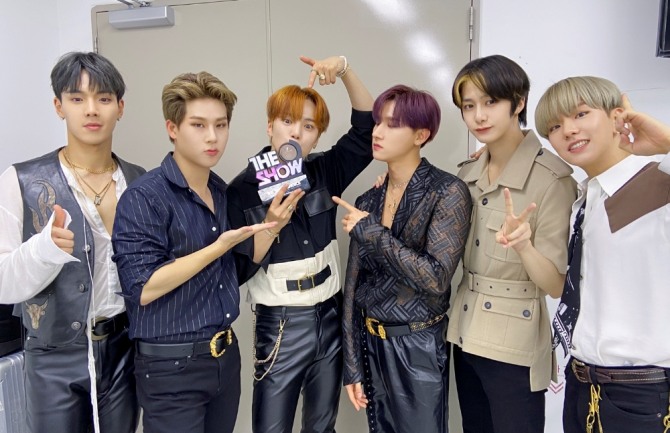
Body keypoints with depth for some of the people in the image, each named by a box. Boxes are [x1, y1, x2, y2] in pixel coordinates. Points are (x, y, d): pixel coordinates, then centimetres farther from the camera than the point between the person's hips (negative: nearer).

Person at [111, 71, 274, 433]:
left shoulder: (223, 192, 5)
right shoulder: (144, 197, -15)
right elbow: (143, 289, -20)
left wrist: (272, 223, -3)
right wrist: (218, 248, -23)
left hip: (226, 354, 7)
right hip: (172, 365, -6)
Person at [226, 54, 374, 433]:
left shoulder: (324, 172, -1)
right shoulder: (243, 188, -10)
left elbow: (368, 129, -9)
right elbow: (237, 270, -13)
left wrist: (344, 68, -18)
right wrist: (270, 227, -27)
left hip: (331, 318, 4)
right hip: (280, 325, -3)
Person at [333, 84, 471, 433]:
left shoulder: (448, 192, -13)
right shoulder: (368, 201, 2)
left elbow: (436, 278, -23)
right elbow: (354, 284, 3)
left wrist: (372, 232, -19)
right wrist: (352, 363, 2)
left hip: (418, 347, -5)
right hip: (370, 343, 5)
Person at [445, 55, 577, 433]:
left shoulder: (552, 178, -16)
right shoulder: (469, 174, 3)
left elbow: (557, 284, -17)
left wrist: (523, 246, -37)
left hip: (516, 348, -6)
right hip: (467, 337, 6)